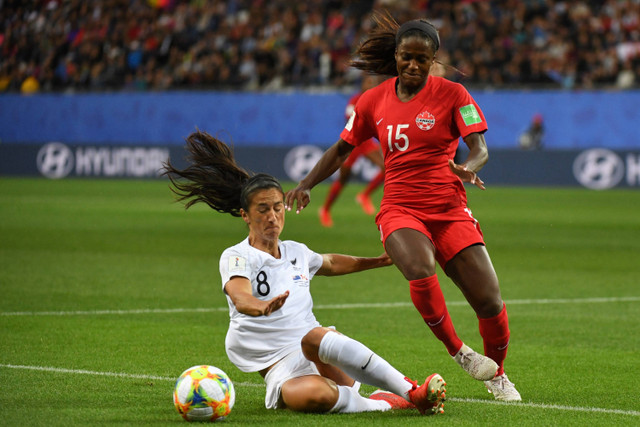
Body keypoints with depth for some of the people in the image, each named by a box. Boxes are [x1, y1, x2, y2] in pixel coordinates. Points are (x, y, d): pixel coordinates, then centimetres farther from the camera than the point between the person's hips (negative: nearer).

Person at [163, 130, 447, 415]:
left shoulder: (296, 252, 17)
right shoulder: (236, 257, -2)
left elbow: (329, 263, 42)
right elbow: (240, 297, -25)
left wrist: (375, 262, 50)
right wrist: (261, 306, -47)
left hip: (325, 359, 4)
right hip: (281, 368, -4)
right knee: (311, 395, -42)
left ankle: (411, 392, -43)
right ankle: (386, 403, -30)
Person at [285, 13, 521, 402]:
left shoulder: (451, 94, 0)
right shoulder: (374, 101, 8)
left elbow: (479, 147, -10)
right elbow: (342, 150, 18)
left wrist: (468, 167, -32)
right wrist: (306, 185, 7)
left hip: (449, 209, 0)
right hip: (400, 210, 1)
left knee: (489, 301, -7)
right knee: (420, 271, -33)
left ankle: (497, 374, 22)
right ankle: (458, 351, -11)